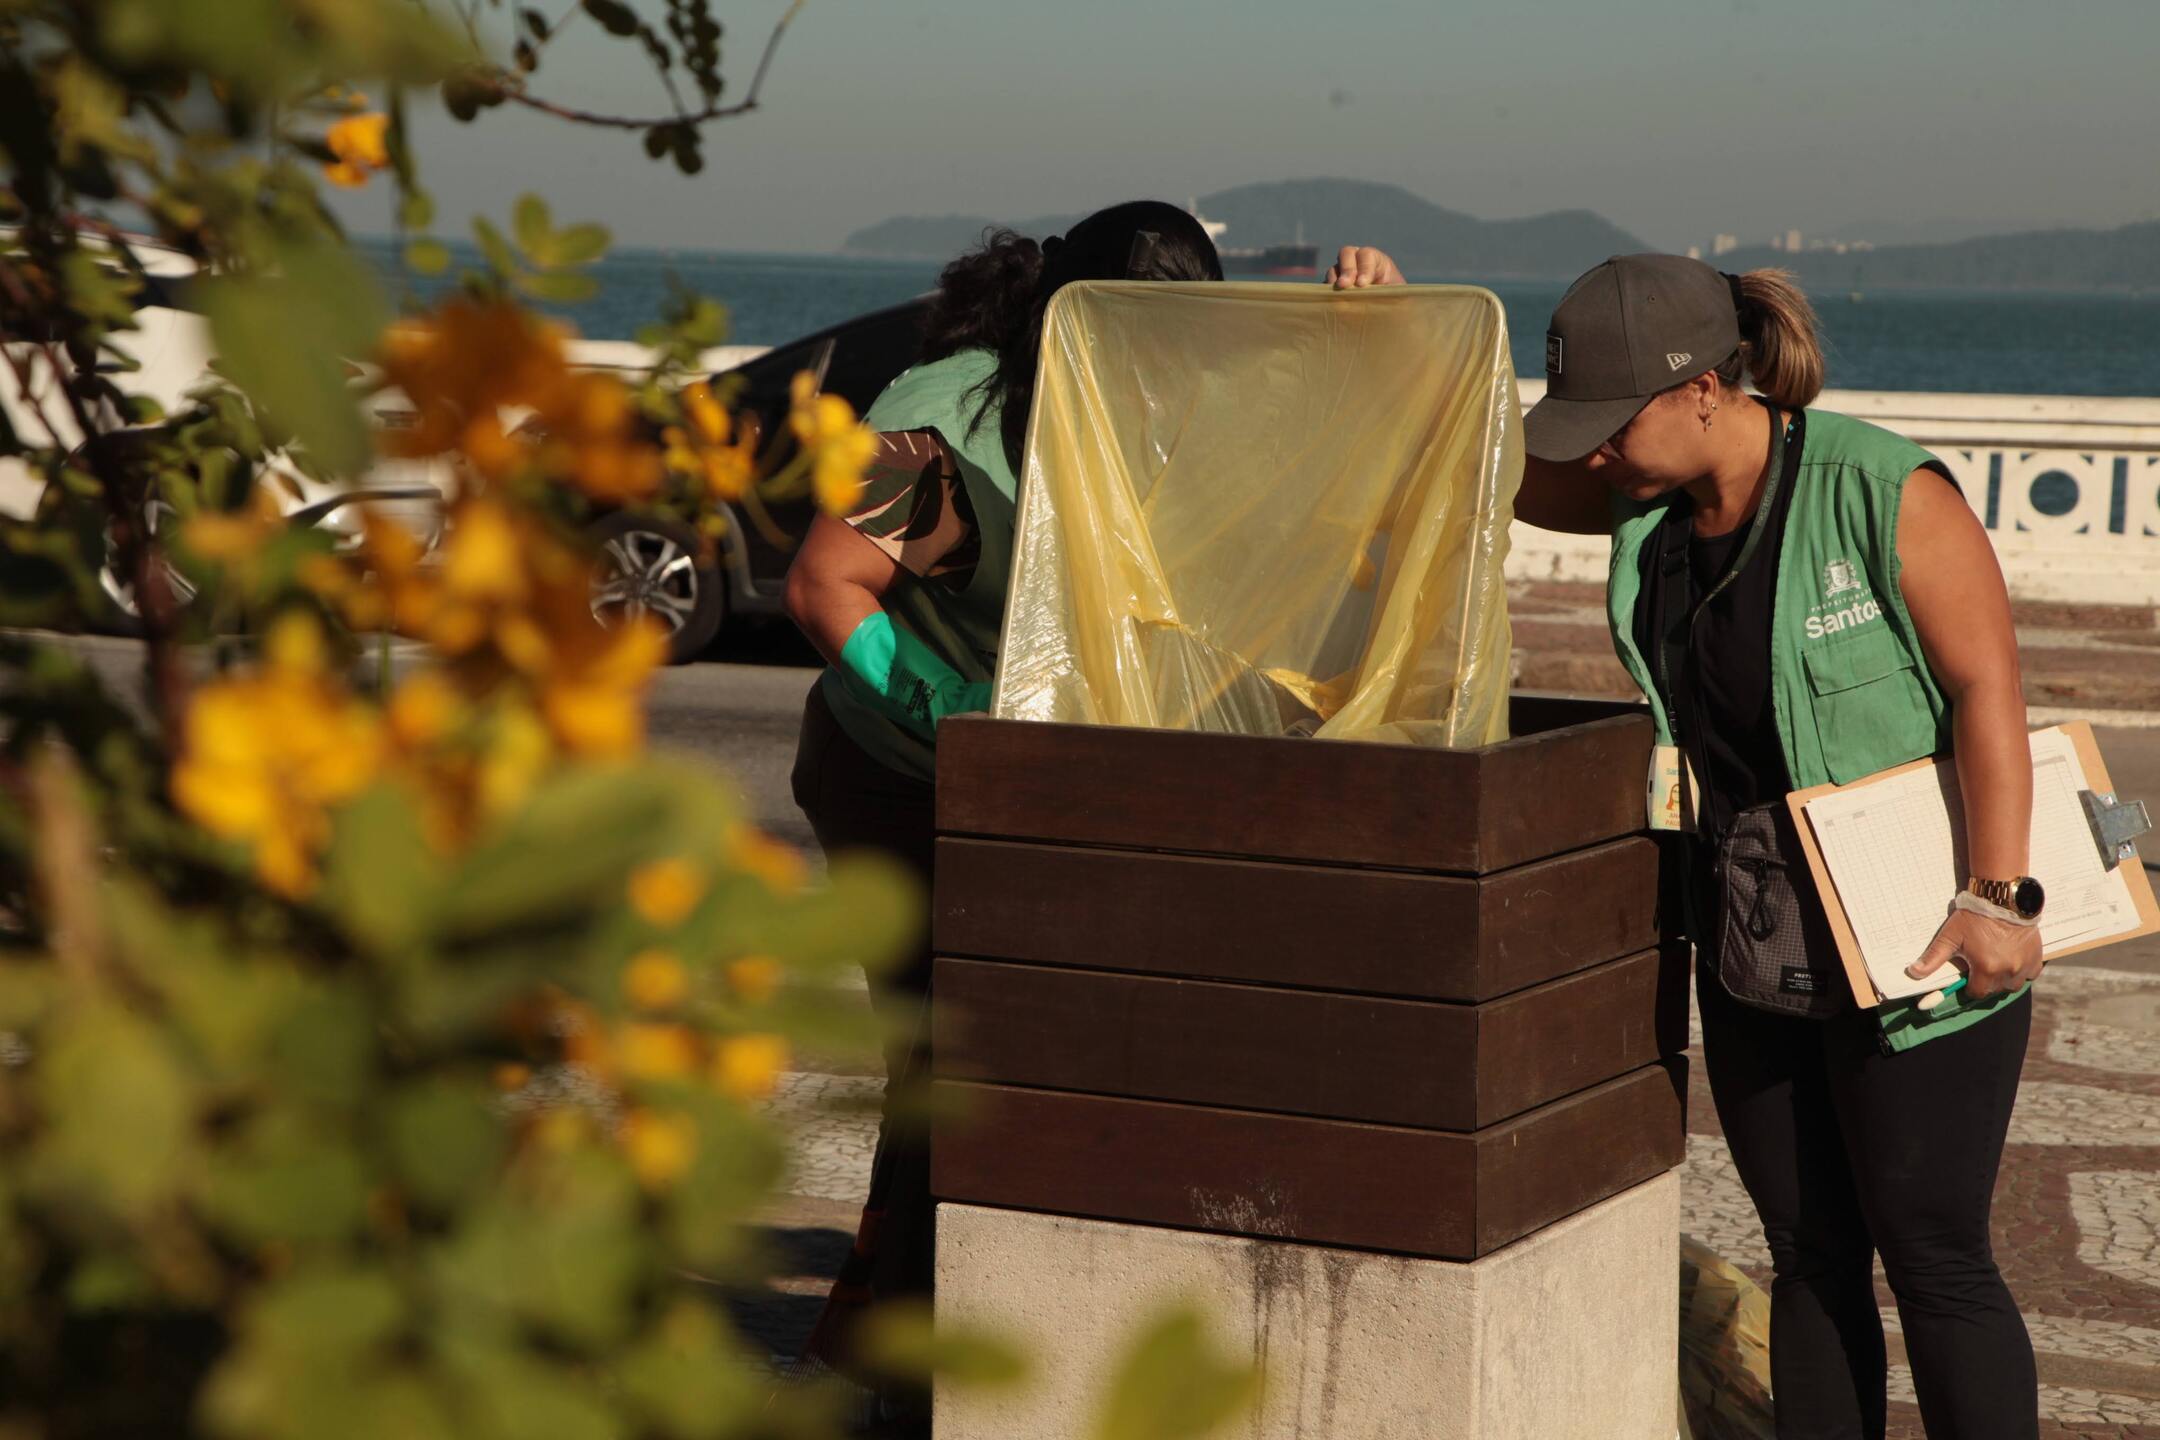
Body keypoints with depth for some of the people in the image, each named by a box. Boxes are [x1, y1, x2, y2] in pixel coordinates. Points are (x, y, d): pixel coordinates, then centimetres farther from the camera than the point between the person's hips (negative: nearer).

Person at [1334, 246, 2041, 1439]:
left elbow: (1988, 687, -18)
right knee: (1810, 1255, 12)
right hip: (1752, 949, 7)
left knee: (1932, 1257, -2)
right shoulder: (1649, 500, 2)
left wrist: (1998, 896, -23)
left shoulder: (1886, 496, -18)